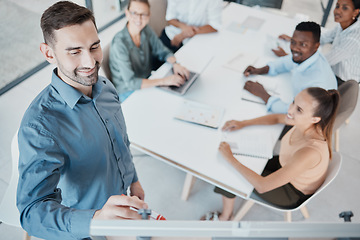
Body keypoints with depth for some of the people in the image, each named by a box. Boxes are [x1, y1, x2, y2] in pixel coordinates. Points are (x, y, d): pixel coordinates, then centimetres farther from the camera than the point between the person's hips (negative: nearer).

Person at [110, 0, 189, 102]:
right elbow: (130, 83, -30)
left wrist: (175, 64, -16)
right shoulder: (119, 43, -27)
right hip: (128, 92, -7)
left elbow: (163, 51, 6)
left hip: (147, 80, 7)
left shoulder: (146, 30, -6)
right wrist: (164, 81, -35)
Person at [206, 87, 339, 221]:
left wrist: (231, 158, -31)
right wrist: (243, 123, -4)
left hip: (293, 195, -6)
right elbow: (277, 118, 4)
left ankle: (225, 217, 30)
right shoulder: (305, 123, -22)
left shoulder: (310, 152, -44)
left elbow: (262, 186, -39)